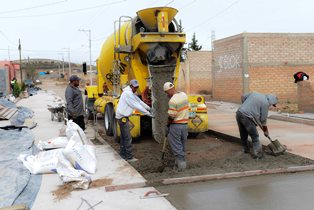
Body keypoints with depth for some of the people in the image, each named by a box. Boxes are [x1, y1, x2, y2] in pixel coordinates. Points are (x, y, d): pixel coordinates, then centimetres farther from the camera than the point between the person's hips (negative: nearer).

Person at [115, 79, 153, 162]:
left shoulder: (131, 93, 14)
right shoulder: (128, 93, -18)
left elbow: (139, 101, 16)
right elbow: (137, 106, -19)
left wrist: (148, 108, 8)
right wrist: (148, 113, -16)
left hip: (122, 117, 11)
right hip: (122, 117, -11)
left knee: (123, 137, 17)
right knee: (128, 138, -8)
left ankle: (123, 155, 25)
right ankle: (129, 157, -3)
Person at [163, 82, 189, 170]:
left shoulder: (172, 100, -21)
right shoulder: (184, 95, 3)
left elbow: (171, 116, -21)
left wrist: (168, 121, -2)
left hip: (176, 125, -8)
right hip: (185, 124, 8)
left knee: (176, 146, 3)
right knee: (182, 145, 17)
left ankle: (181, 163, 3)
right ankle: (182, 162, 25)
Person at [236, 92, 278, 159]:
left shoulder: (254, 93, 16)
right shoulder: (265, 103, -3)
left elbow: (243, 97, 26)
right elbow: (263, 119, 1)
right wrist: (265, 131, 14)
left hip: (238, 113, 8)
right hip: (247, 117, -8)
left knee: (243, 135, 21)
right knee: (255, 136, 3)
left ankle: (246, 150, 36)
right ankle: (257, 154, 4)